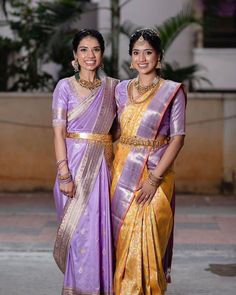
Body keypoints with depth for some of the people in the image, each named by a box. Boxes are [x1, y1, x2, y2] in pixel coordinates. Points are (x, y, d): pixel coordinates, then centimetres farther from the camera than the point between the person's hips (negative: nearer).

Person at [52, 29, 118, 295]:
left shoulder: (112, 86, 9)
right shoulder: (65, 86, -1)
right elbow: (58, 132, -6)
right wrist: (64, 174, -14)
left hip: (103, 165, 3)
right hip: (75, 163, -3)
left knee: (101, 228, 4)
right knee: (79, 230, -1)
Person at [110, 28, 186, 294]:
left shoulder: (172, 91, -3)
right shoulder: (122, 89, 9)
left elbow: (178, 137, -8)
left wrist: (154, 178, -15)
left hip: (155, 172, -4)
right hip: (123, 172, 4)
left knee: (148, 238, -6)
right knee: (123, 235, 7)